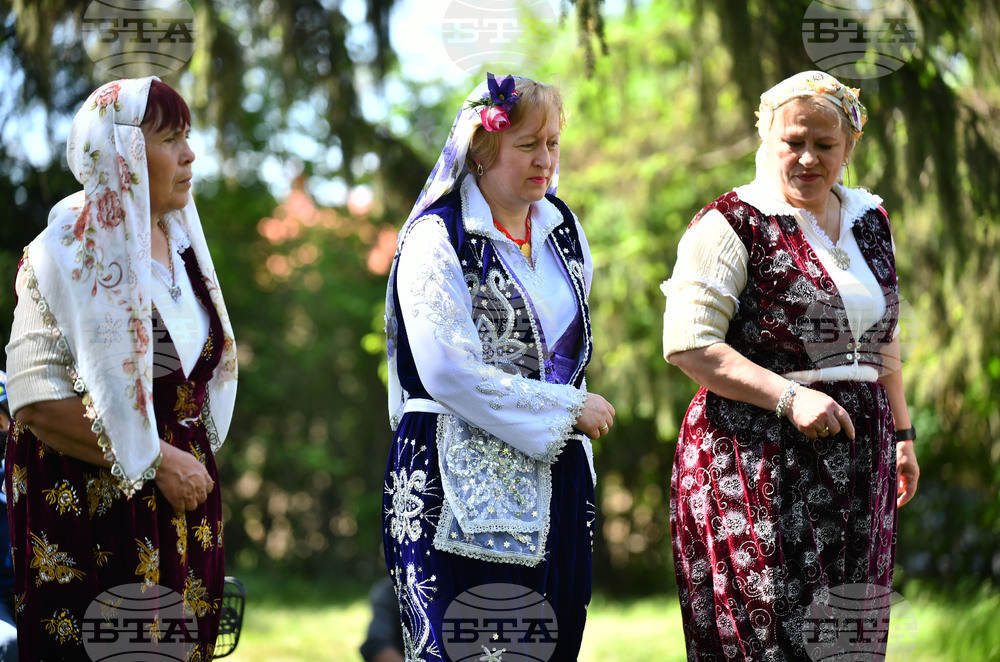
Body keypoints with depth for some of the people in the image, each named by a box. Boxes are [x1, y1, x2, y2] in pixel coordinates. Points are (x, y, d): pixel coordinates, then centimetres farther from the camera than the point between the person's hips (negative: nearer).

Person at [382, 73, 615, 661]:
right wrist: (568, 410, -13)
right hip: (464, 484, -7)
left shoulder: (562, 228, 11)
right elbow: (451, 373, -19)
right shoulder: (438, 237, -10)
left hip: (555, 477, 7)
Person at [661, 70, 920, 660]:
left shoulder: (870, 220, 14)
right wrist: (790, 397, -19)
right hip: (758, 462, -6)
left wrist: (901, 431, 22)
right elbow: (688, 344, -14)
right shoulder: (733, 224, -8)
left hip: (857, 454, 6)